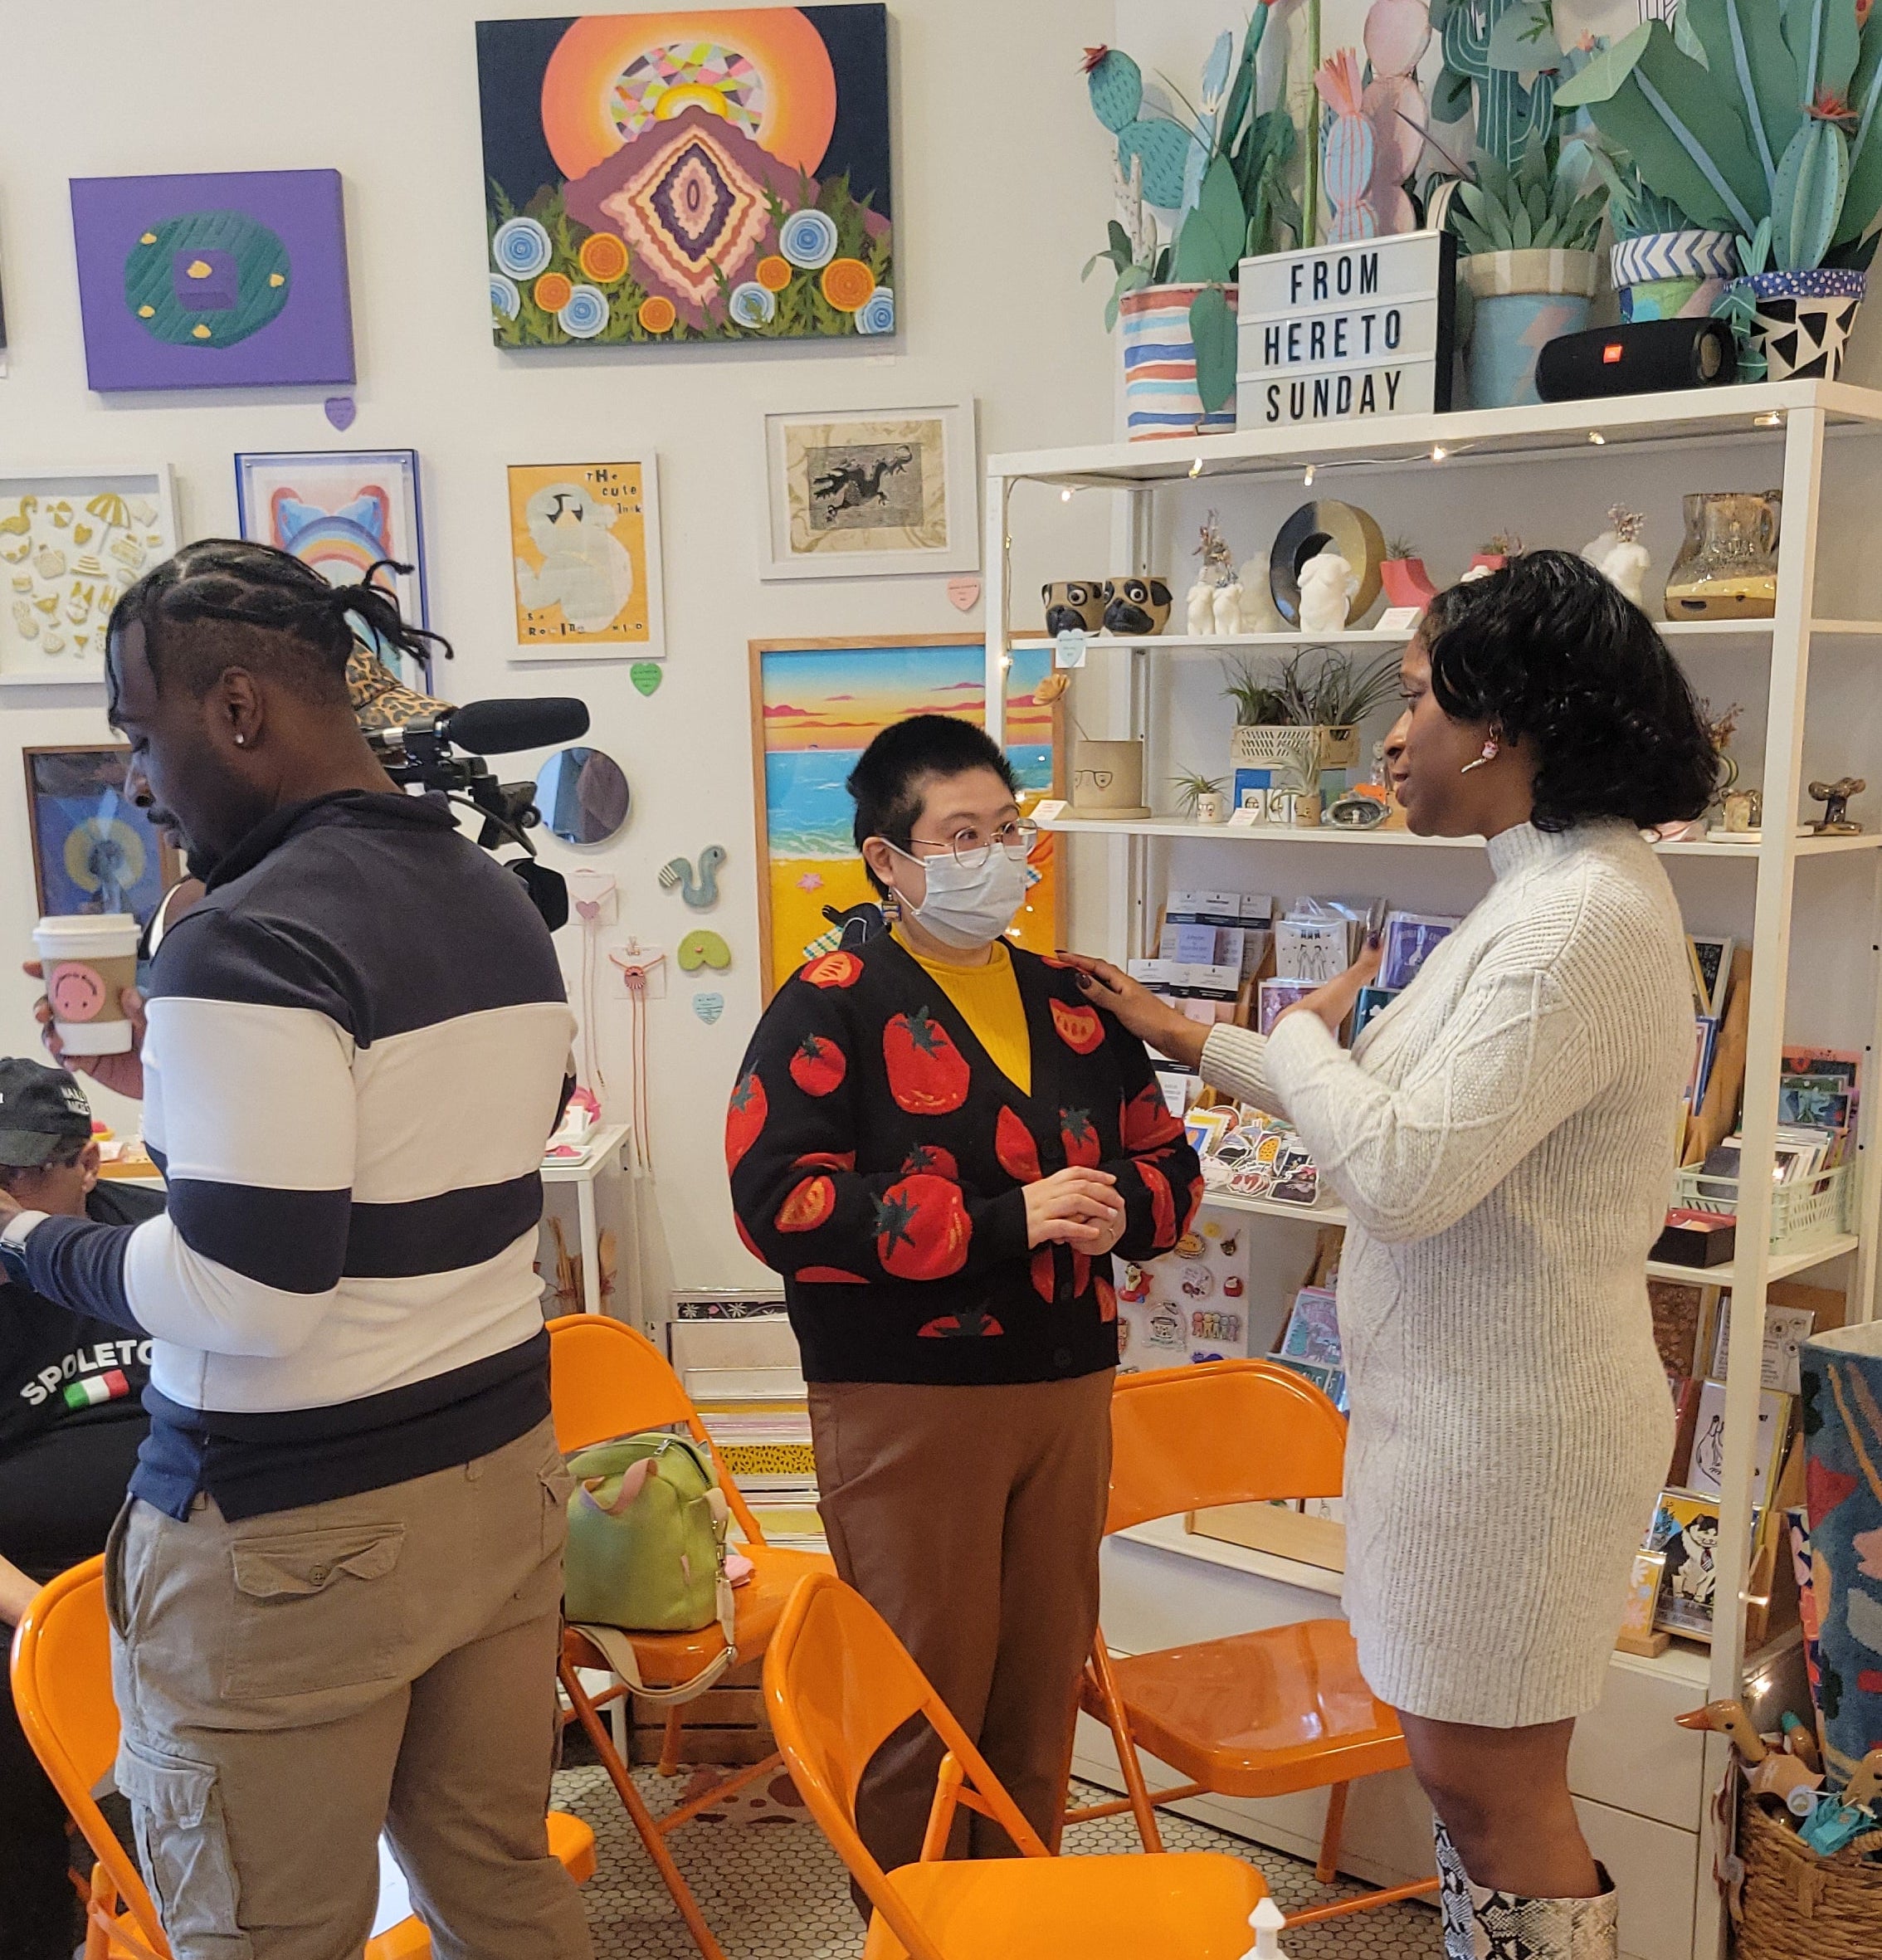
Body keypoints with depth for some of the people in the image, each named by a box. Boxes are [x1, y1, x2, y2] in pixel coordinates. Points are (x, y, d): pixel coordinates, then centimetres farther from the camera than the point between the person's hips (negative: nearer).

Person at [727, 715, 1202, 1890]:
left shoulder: (1071, 1002, 11)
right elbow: (780, 1200, -18)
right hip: (905, 1399, -5)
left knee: (1043, 1677, 15)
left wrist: (1118, 1208, -9)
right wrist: (1006, 1223, -21)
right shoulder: (832, 1009, -6)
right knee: (925, 1691, 5)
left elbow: (1168, 1158, 17)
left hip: (1069, 1386, 6)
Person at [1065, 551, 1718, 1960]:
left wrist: (1302, 1034, -8)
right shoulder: (1555, 891, 10)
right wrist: (1192, 1040, 20)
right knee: (1486, 1772, 20)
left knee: (1488, 1785, 4)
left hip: (1509, 1423, -10)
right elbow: (1417, 1113, 17)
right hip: (1474, 1403, 10)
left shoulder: (1584, 923, -24)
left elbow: (1402, 1172, -27)